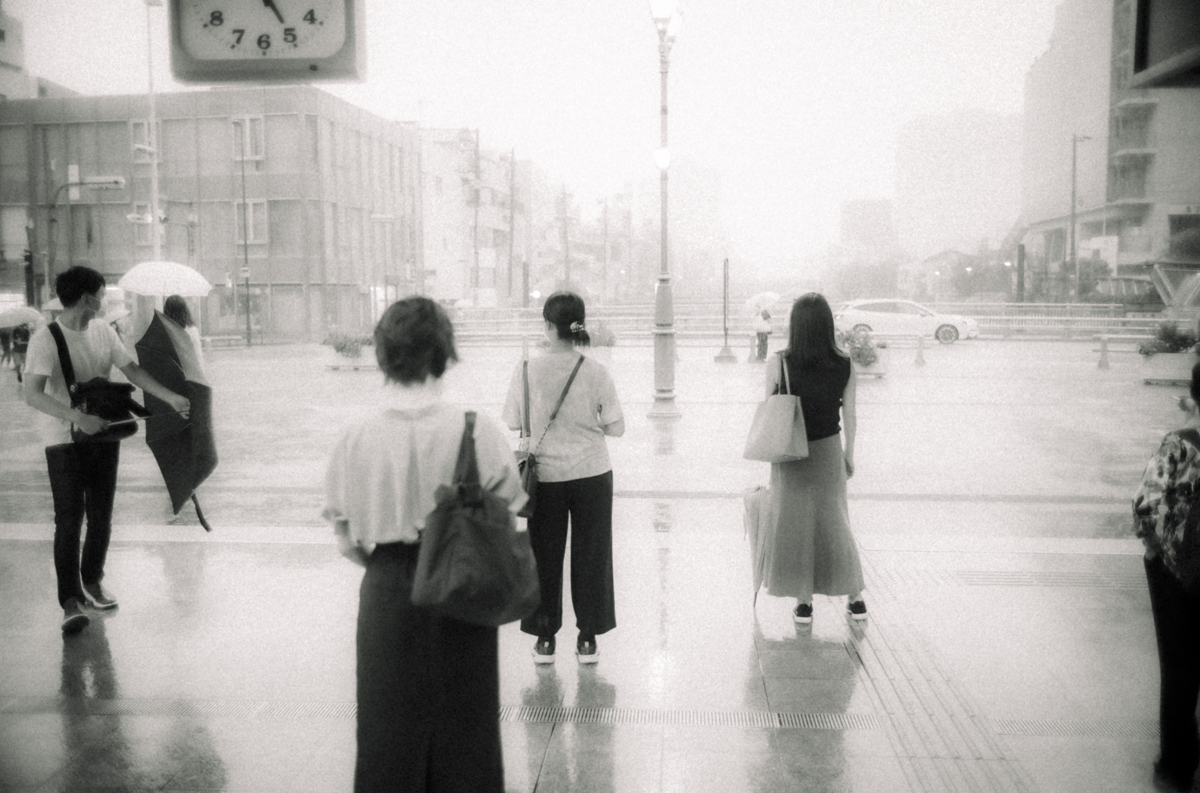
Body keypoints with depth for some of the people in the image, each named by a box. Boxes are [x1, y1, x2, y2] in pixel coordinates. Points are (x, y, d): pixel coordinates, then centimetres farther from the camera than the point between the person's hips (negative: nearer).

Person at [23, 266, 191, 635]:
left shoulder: (104, 332, 5)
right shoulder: (46, 339, -14)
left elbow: (133, 371, 9)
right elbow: (33, 395, -22)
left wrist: (171, 397, -2)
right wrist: (79, 418, -34)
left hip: (104, 435, 6)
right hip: (64, 440, -6)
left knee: (101, 517, 11)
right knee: (69, 519, -7)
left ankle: (92, 583, 28)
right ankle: (70, 602, -3)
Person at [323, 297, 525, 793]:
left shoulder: (356, 441, -11)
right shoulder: (479, 434, -15)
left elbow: (347, 540, -2)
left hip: (386, 594, 1)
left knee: (391, 721, 17)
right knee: (463, 721, 17)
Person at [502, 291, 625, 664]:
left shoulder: (527, 370, -10)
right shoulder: (596, 371, -9)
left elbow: (513, 423, -5)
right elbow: (616, 428, -6)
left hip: (546, 475, 0)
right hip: (591, 474, 0)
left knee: (545, 556, 13)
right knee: (591, 555, 12)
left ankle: (545, 639, 20)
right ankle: (587, 640, 19)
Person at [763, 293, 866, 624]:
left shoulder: (779, 365, -16)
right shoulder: (844, 366, -9)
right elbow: (849, 416, -2)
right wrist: (849, 454, 11)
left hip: (791, 455, -2)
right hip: (829, 451, 2)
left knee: (794, 524, 11)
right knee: (835, 523, 16)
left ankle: (803, 603, 16)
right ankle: (856, 599, 24)